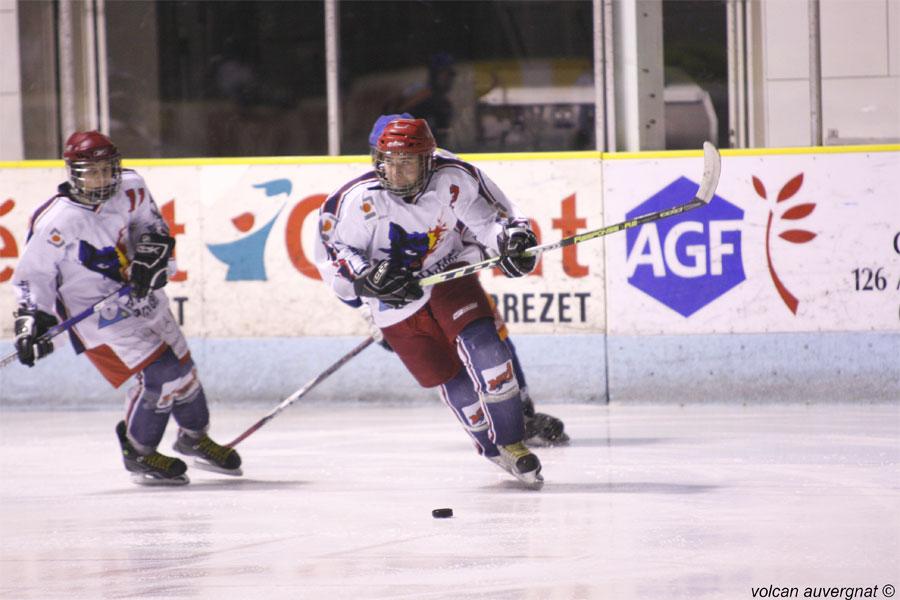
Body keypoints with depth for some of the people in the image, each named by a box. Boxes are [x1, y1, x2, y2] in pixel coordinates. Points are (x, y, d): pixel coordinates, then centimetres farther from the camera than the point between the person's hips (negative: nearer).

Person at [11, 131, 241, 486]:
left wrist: (152, 252, -9)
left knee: (182, 366, 15)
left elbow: (151, 224, 11)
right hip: (97, 316, -7)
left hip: (142, 298, 7)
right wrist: (31, 320, -22)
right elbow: (33, 274, -14)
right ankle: (138, 454, 4)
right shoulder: (55, 223, -22)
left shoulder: (130, 191, -6)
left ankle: (195, 437, 41)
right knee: (160, 373, -16)